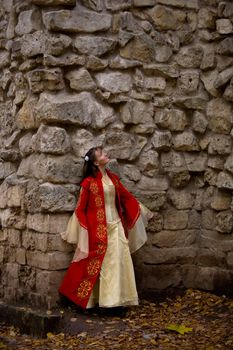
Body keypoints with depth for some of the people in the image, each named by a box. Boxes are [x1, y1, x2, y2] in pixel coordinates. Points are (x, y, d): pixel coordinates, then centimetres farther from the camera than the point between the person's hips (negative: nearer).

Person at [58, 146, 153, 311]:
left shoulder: (113, 178, 9)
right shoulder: (89, 182, -7)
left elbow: (126, 196, 19)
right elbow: (81, 208, -4)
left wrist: (144, 211, 24)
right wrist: (80, 233, -4)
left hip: (116, 225, 5)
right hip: (98, 229, -5)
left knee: (118, 260, 2)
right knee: (99, 263, -2)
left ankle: (116, 299, 9)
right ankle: (95, 300, 8)